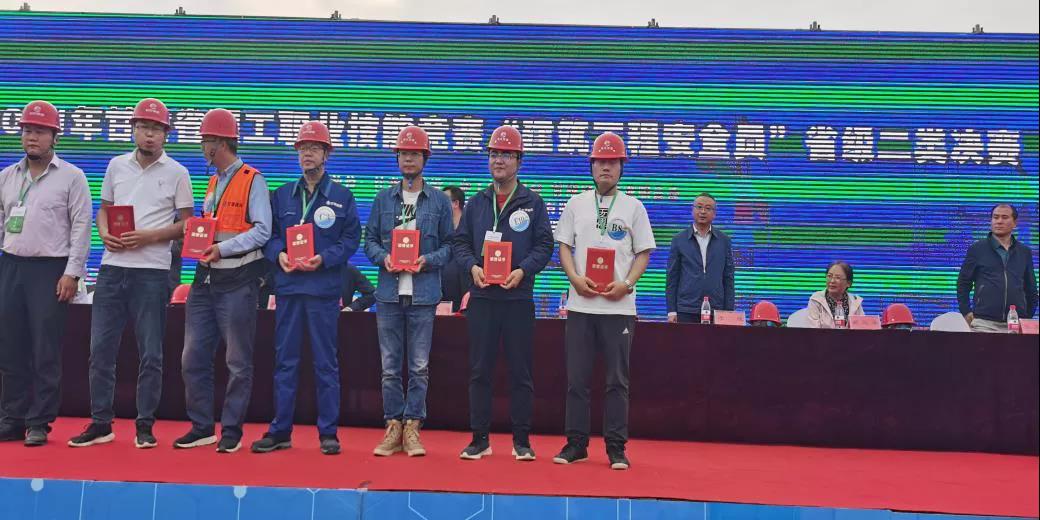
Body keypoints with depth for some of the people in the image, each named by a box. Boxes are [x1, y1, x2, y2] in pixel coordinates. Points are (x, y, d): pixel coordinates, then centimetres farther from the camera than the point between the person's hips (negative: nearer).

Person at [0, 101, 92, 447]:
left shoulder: (71, 177, -1)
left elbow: (81, 227, -5)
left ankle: (39, 423, 6)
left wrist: (72, 273, -11)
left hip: (49, 269, -5)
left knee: (45, 353, -3)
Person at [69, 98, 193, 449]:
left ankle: (145, 426, 13)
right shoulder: (116, 166, 11)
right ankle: (100, 423, 19)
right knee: (101, 349, 7)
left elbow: (187, 225, 0)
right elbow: (103, 210, 18)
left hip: (152, 272, -4)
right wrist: (105, 234, -3)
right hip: (112, 268, 4)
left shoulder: (176, 173, 0)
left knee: (150, 354, 2)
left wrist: (149, 237, -14)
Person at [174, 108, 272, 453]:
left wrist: (224, 248, -21)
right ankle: (201, 428, 19)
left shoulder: (252, 180, -5)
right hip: (206, 279, 8)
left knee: (238, 362, 2)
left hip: (237, 280, -8)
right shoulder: (212, 183, 19)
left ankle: (232, 431, 11)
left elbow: (262, 231, -13)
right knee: (193, 358, 8)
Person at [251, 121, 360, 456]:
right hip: (287, 286, 3)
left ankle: (328, 433, 11)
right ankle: (280, 431, 15)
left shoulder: (342, 197, 4)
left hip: (324, 288, -3)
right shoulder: (282, 195, 13)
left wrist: (324, 259, -14)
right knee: (285, 361, 7)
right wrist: (279, 254, -8)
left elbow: (351, 238, 0)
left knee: (326, 362, 3)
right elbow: (268, 234, 12)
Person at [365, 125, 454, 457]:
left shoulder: (439, 200, 5)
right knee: (390, 366, 6)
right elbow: (370, 239, 11)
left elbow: (449, 244, 5)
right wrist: (383, 257, -9)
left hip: (423, 294, -2)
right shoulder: (383, 198, 10)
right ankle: (393, 426, 16)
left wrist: (429, 260, -12)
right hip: (389, 293, 2)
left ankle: (412, 428, 12)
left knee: (419, 367, 2)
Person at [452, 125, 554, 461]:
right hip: (482, 296, 2)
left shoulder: (532, 203, 4)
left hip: (518, 297, -2)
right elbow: (460, 242, 11)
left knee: (521, 372, 3)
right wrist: (472, 266, -8)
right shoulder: (476, 203, 12)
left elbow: (544, 245, 0)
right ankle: (480, 439, 15)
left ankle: (521, 440, 14)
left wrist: (523, 270, -15)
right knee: (479, 370, 5)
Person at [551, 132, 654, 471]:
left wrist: (626, 284, -11)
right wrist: (575, 278, -8)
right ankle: (576, 443, 15)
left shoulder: (633, 206, 7)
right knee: (576, 378, 4)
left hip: (619, 306, -1)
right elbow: (564, 246, 10)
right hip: (580, 304, 2)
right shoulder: (576, 204, 11)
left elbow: (643, 253, 5)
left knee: (617, 380, 1)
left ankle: (616, 448, 10)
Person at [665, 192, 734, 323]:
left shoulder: (724, 241, 9)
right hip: (686, 311, -1)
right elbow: (672, 278, 5)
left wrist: (729, 312, 3)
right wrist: (671, 312, -2)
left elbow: (728, 279, 9)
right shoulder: (679, 240, 6)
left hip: (716, 312, 1)